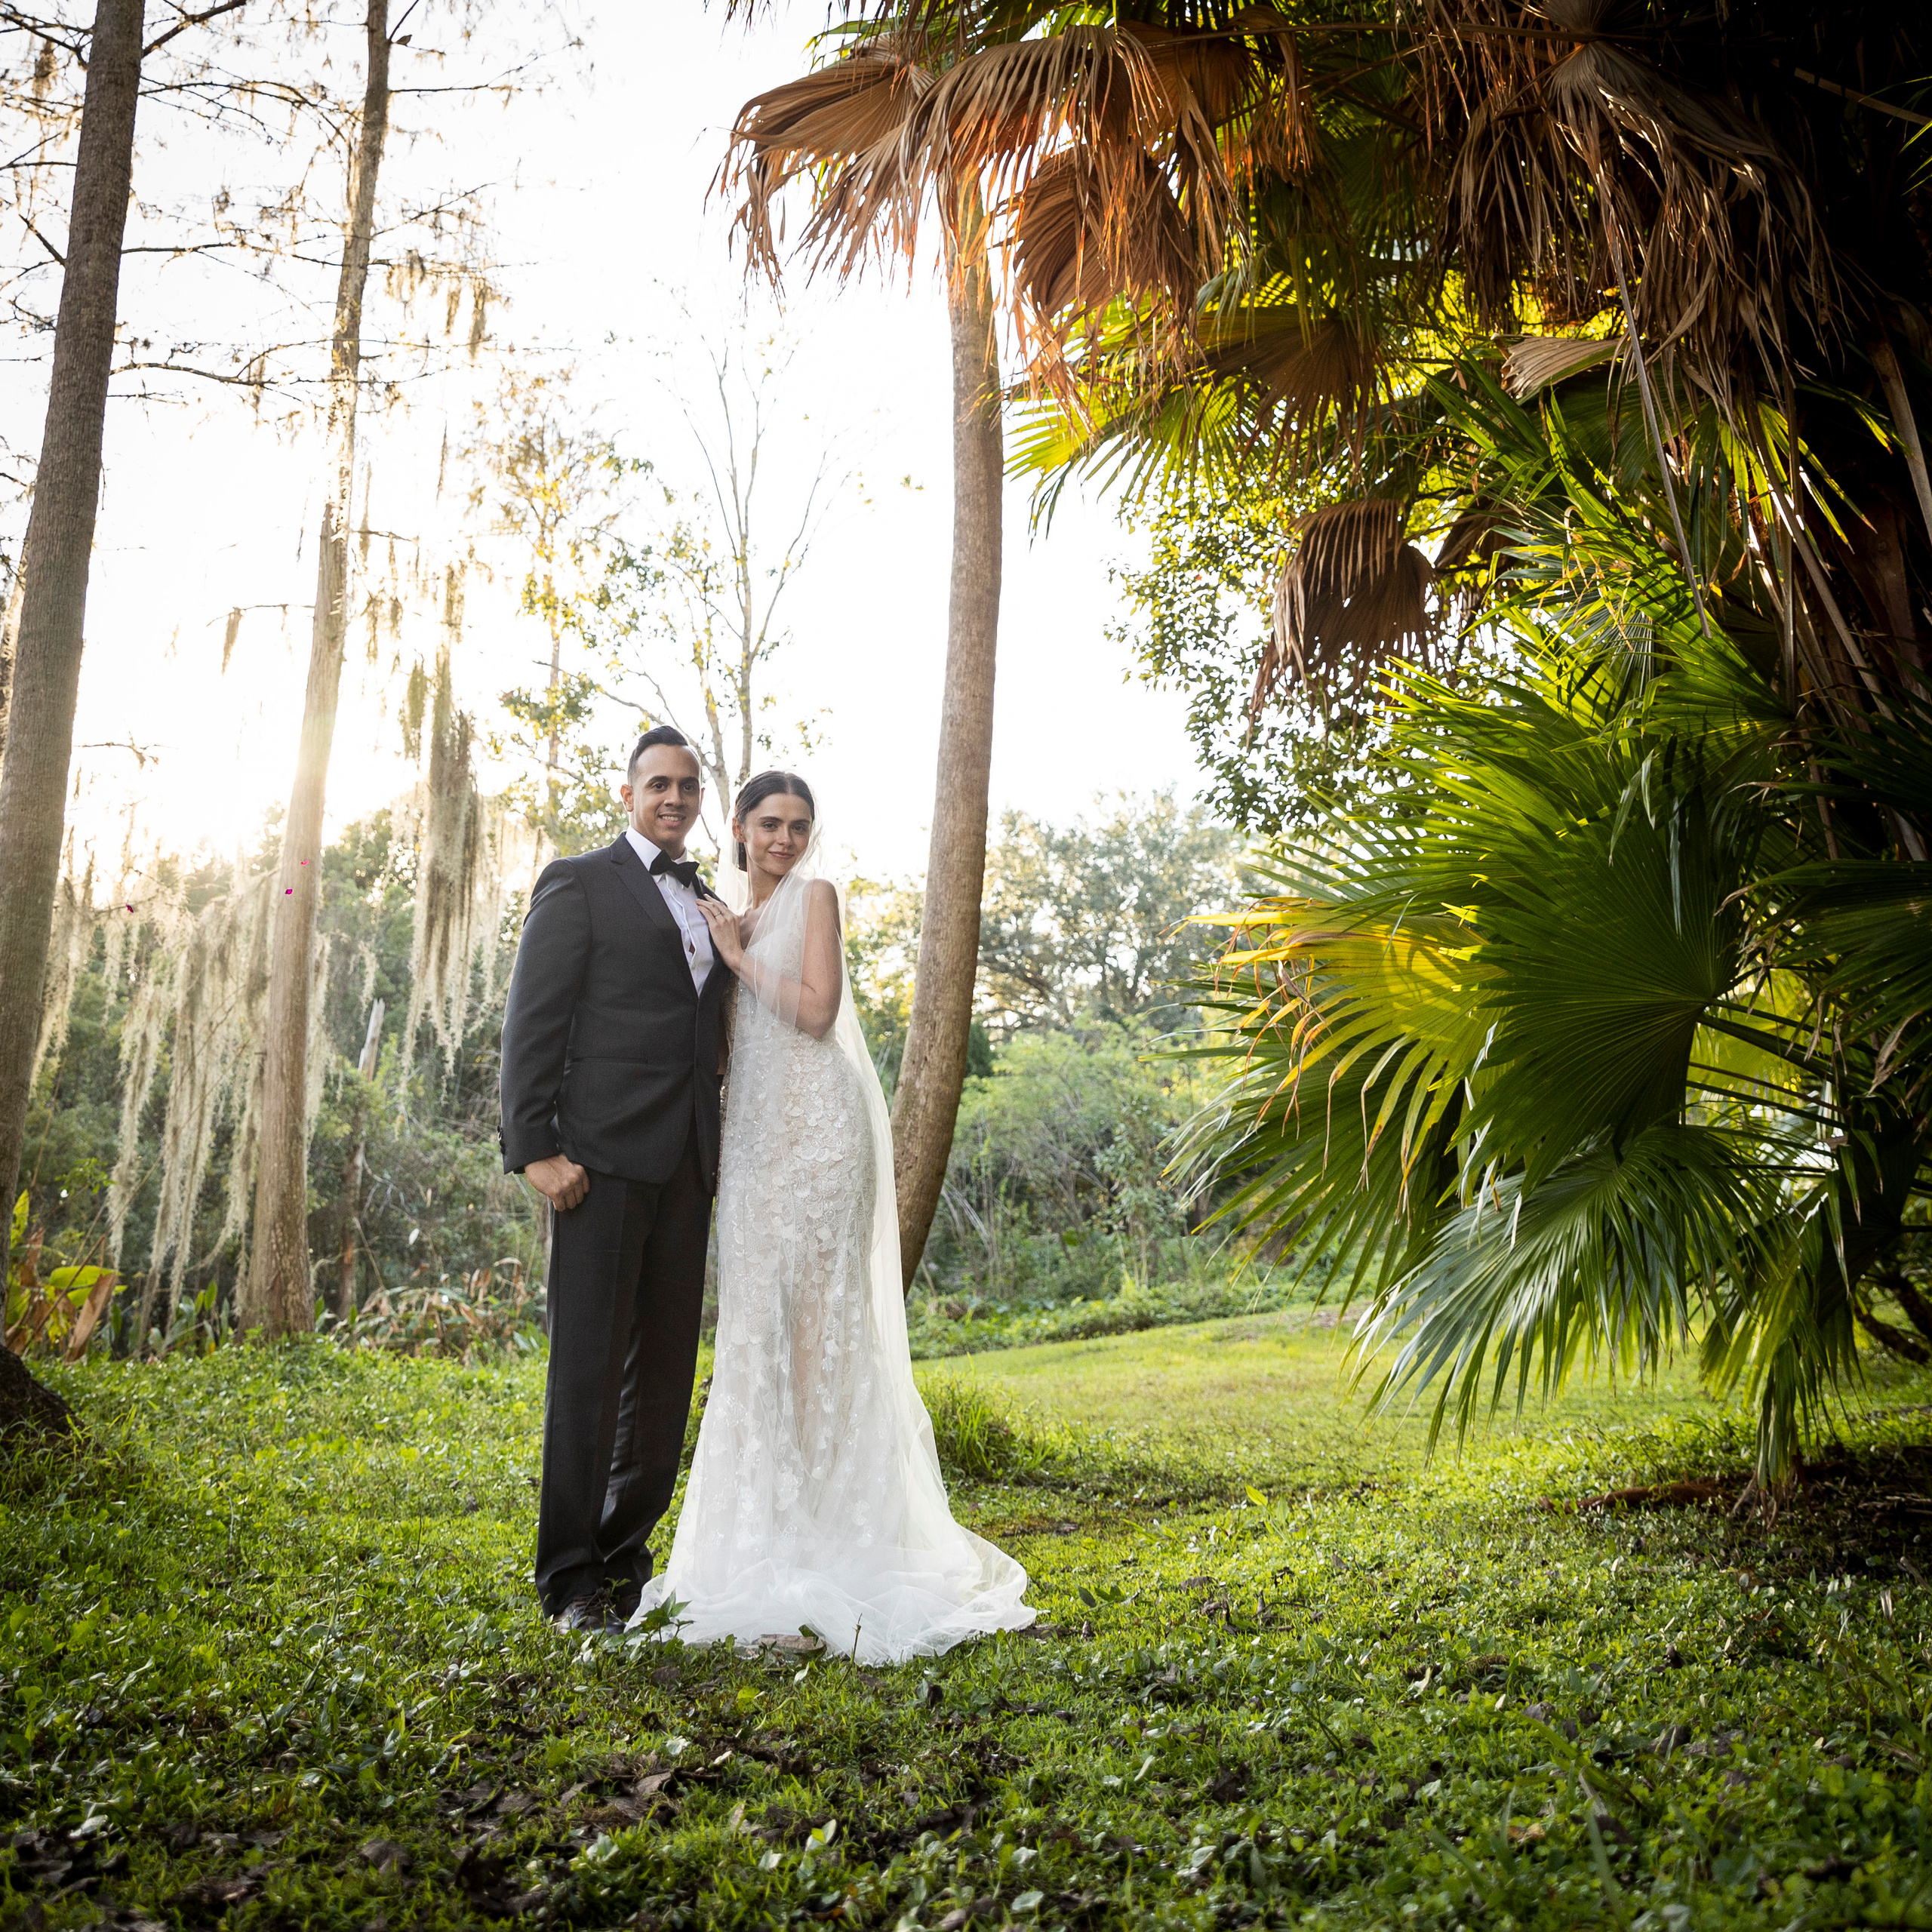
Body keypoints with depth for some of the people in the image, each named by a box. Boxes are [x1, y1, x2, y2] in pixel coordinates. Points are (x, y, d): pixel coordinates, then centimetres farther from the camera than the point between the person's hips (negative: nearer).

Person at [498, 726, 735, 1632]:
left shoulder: (710, 907, 20)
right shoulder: (577, 884, 1)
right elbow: (531, 1025, -6)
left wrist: (718, 1152, 14)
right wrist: (535, 1149, -14)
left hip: (685, 1169, 6)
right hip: (602, 1158, -6)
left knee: (666, 1369, 9)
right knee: (588, 1365, -2)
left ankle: (628, 1556, 22)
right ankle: (571, 1577, 8)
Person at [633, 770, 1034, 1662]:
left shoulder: (814, 895, 1)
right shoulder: (728, 913, 19)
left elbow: (816, 1009, -11)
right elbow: (729, 1031, 17)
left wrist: (739, 955, -5)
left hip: (815, 1119, -6)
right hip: (753, 1126, 6)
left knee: (819, 1308, -6)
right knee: (756, 1316, 5)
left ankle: (830, 1521, 1)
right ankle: (768, 1525, 13)